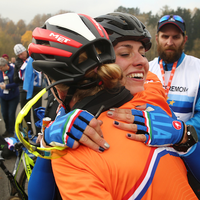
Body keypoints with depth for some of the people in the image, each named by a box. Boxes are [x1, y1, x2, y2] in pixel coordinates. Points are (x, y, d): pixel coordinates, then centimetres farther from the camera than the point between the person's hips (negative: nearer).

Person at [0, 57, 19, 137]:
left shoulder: (13, 71, -16)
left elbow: (17, 83, -18)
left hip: (13, 96, -5)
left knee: (11, 114, -3)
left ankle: (11, 131, 14)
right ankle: (7, 130, 29)